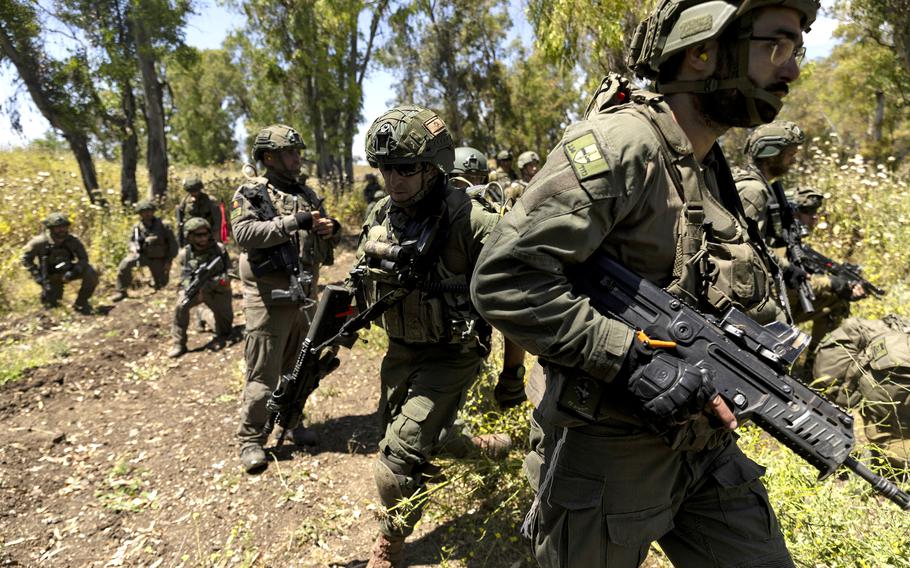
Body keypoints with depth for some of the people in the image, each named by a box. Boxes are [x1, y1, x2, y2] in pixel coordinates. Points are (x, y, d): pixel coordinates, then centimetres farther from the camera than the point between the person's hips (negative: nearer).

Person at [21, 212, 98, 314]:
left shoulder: (73, 241, -19)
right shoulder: (39, 242, -21)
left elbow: (83, 259, -12)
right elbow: (26, 259, -9)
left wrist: (74, 271, -31)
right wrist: (38, 277, -17)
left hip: (67, 273, 1)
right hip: (50, 276, -1)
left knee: (91, 274, -26)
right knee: (50, 304, -9)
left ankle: (80, 303, -9)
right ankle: (47, 295, 32)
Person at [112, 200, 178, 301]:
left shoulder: (164, 226, -14)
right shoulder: (137, 227, -5)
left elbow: (173, 244, -10)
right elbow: (132, 240, 12)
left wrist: (169, 261, -14)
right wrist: (133, 247, -13)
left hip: (159, 259, -1)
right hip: (144, 255, 1)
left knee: (162, 283, 3)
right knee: (125, 263, -26)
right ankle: (121, 291, -15)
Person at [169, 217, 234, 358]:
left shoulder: (219, 249, -14)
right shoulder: (185, 254, -9)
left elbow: (228, 273, -15)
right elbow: (185, 278, -11)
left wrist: (207, 285, -30)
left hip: (218, 291, 0)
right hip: (194, 289, 0)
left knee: (225, 318, -7)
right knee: (181, 306, -25)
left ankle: (222, 336, 30)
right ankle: (179, 344, -13)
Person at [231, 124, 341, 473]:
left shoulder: (307, 194, 13)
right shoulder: (249, 194, -4)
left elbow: (328, 237, 17)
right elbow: (244, 234, -20)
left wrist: (331, 229, -7)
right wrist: (292, 223, -25)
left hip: (306, 295, 6)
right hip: (269, 297, -6)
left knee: (300, 367, 16)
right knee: (263, 373, 0)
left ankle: (292, 422, 33)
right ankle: (251, 439, 14)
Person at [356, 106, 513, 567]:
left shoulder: (469, 221, -23)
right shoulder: (380, 217, -2)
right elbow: (363, 283, 13)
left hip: (451, 356, -7)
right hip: (400, 352, 7)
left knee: (397, 465, -8)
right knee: (420, 439, 23)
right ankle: (485, 448, 52)